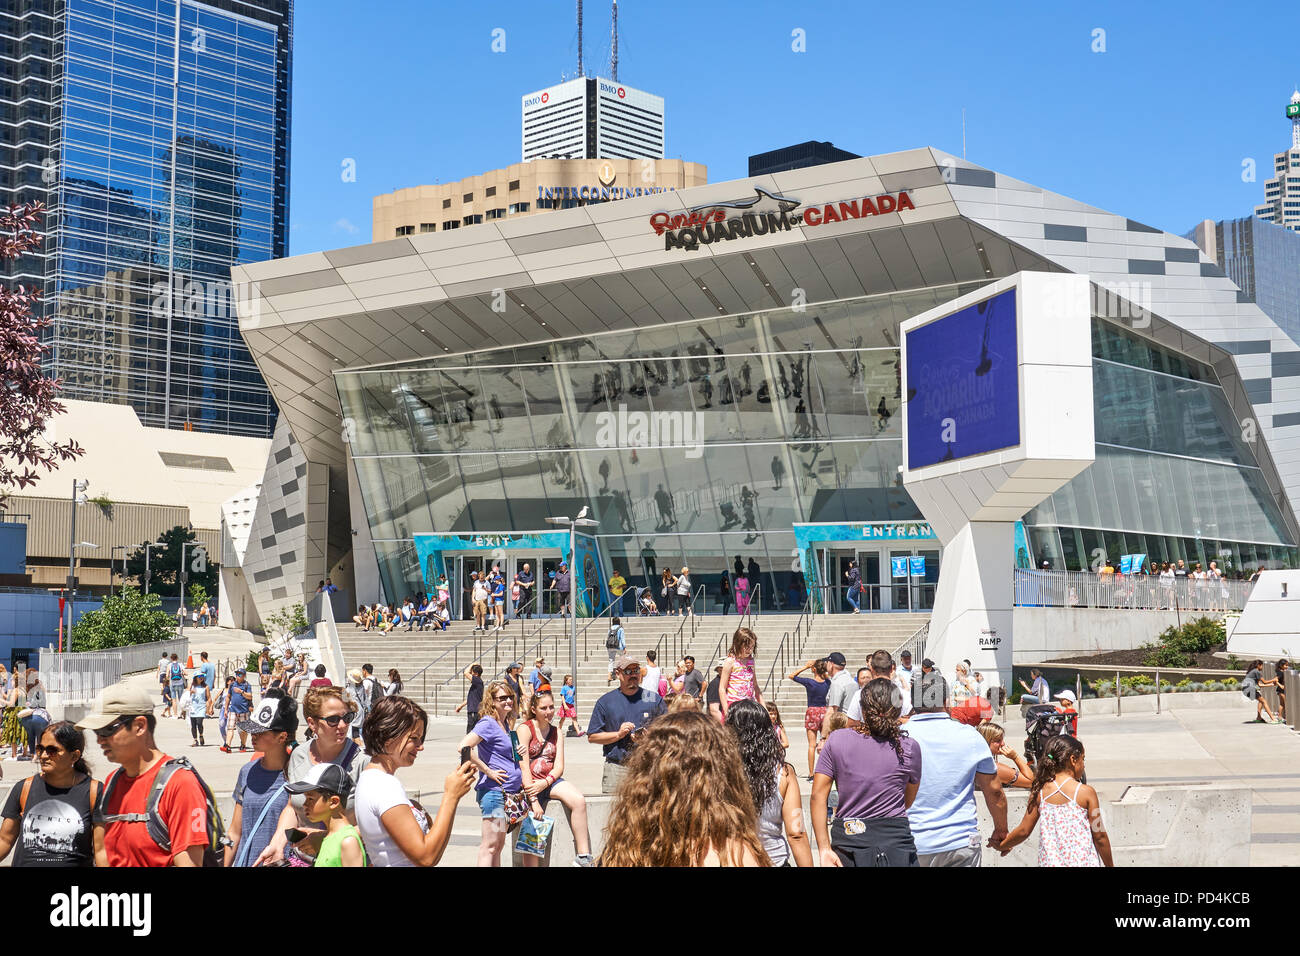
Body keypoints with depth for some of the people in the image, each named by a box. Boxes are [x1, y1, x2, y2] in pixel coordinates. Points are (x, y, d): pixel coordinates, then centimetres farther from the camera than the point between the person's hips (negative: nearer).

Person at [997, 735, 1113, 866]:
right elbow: (1099, 837, -3)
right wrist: (1110, 864, 10)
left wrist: (1002, 846, 21)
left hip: (1051, 861, 4)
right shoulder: (1086, 792, -8)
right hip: (1082, 861, -4)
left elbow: (1023, 831, 4)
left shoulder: (1040, 792, 1)